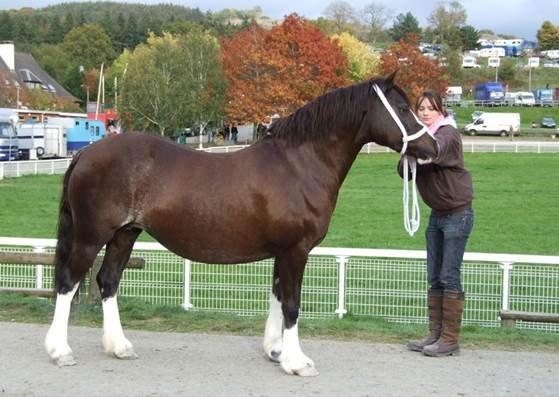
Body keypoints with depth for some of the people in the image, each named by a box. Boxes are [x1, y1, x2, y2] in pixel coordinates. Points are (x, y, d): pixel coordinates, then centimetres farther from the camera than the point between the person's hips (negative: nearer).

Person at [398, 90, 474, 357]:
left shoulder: (448, 134, -13)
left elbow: (435, 150, -33)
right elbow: (403, 172, -3)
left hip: (457, 213, -7)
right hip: (437, 214, 7)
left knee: (449, 276, -6)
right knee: (434, 278, 9)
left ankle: (450, 340, 1)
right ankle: (435, 335, 17)